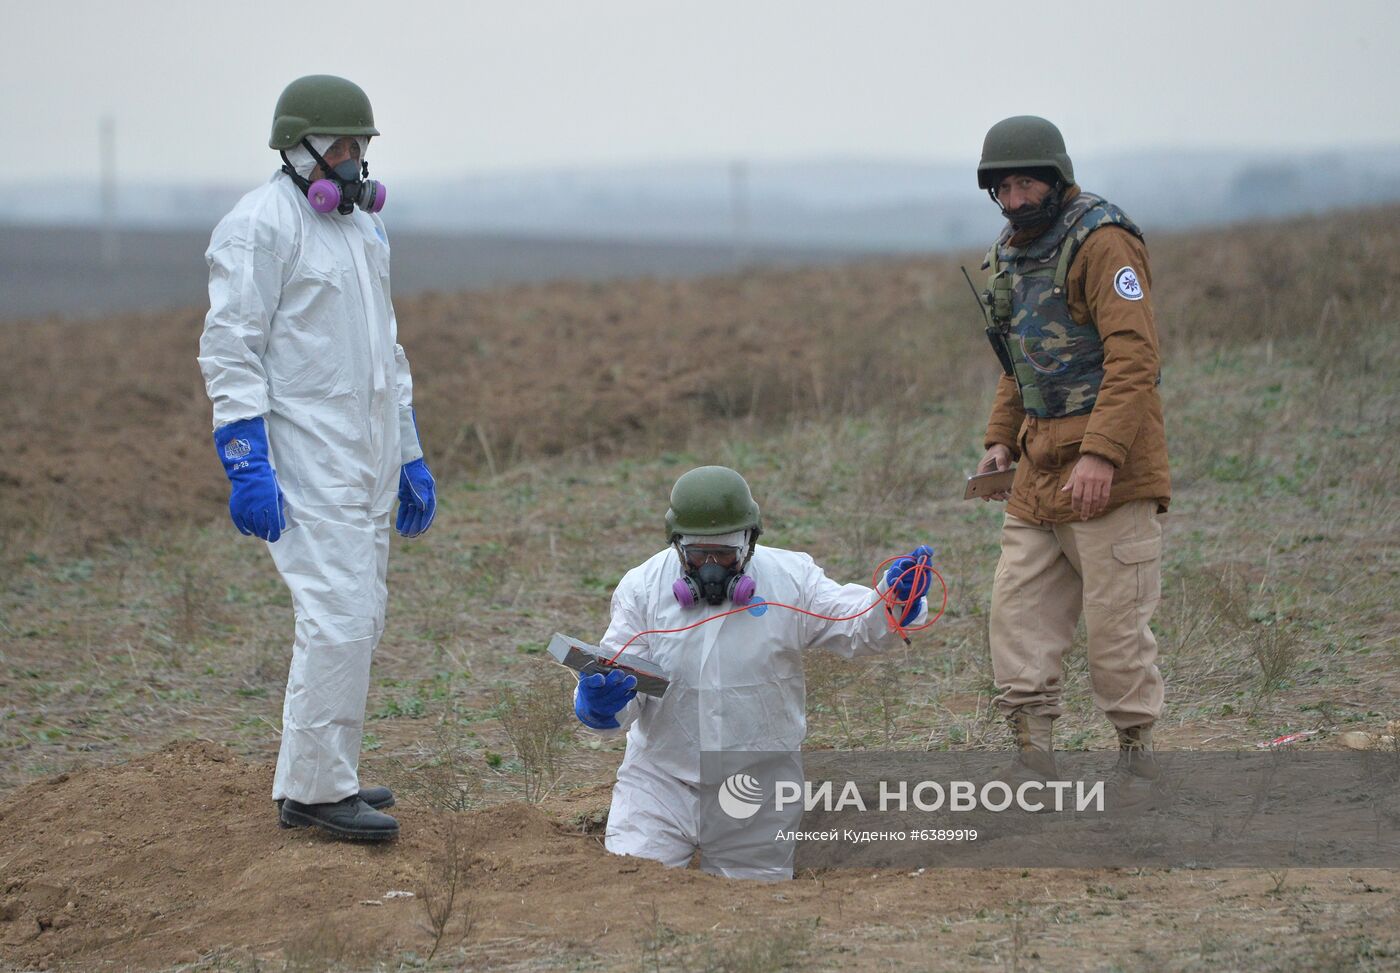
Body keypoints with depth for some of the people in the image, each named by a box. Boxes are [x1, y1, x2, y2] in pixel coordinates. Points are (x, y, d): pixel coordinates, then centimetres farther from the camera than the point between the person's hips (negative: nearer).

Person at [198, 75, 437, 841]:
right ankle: (315, 789, -8)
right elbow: (230, 353, -15)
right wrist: (246, 468, -22)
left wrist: (410, 459, 21)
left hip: (364, 461, 9)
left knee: (356, 620, 11)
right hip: (303, 461, -9)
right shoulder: (261, 225, -10)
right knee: (338, 618, -14)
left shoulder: (360, 225, 18)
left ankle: (320, 776, 19)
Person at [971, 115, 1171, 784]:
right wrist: (1001, 440, 15)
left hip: (1108, 473, -9)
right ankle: (1030, 750, 7)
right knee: (1018, 609, 4)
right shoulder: (1012, 255, 16)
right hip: (1039, 470, 9)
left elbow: (1133, 358, -20)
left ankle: (1136, 751, 6)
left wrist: (1101, 453, -27)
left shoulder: (1103, 244, -12)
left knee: (1115, 621, -5)